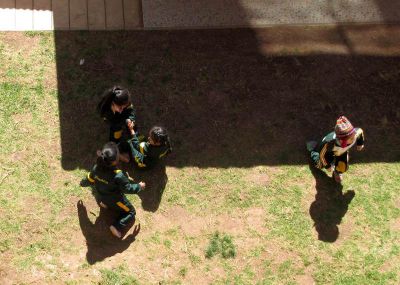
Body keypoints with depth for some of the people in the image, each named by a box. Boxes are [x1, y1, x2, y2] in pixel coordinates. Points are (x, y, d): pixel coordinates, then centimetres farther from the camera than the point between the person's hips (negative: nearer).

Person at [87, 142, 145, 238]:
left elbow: (90, 179, -1)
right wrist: (139, 186, -6)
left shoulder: (96, 168, -22)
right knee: (131, 212, 15)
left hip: (100, 198, 5)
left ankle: (104, 204, 14)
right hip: (115, 201, -5)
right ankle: (117, 226, -5)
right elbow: (128, 188, -25)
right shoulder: (118, 176, -39)